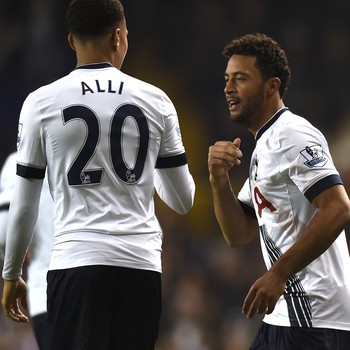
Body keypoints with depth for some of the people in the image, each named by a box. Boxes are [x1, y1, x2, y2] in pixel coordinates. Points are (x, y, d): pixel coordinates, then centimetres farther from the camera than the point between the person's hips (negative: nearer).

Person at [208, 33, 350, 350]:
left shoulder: (292, 135, -10)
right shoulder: (263, 147, 21)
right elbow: (239, 235, 19)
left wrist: (278, 274, -24)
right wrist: (219, 178, 2)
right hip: (286, 315, 10)